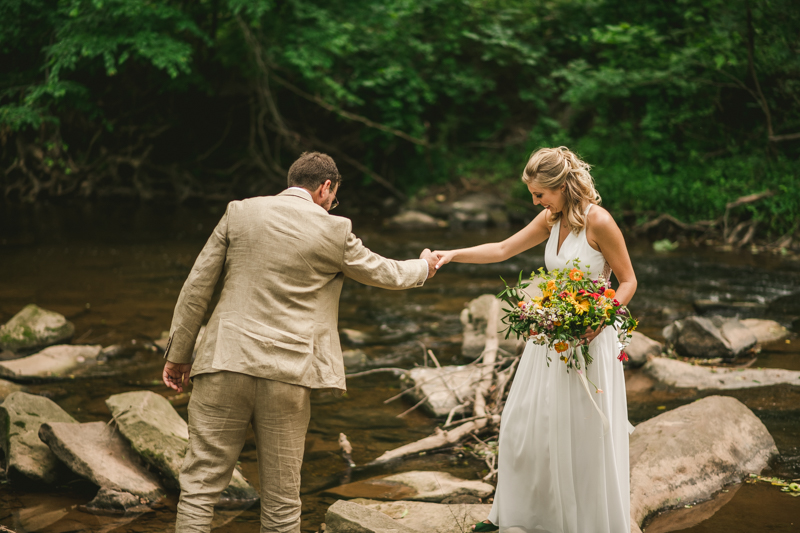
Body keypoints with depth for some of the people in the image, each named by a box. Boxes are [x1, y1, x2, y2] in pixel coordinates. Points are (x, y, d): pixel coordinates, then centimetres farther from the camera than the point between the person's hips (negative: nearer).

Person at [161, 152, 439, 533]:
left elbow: (197, 287, 6)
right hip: (286, 374, -1)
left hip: (226, 363, 1)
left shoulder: (240, 213, 6)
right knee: (281, 498, 11)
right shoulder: (334, 232, 2)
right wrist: (424, 266, 39)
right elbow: (385, 274, 18)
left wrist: (178, 354, 13)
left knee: (200, 484, 6)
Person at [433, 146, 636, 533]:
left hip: (588, 338, -7)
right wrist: (452, 255, 2)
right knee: (523, 424, 11)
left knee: (584, 434, 2)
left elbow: (628, 281, -11)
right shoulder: (552, 219, 4)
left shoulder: (598, 221, -16)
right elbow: (502, 250, 11)